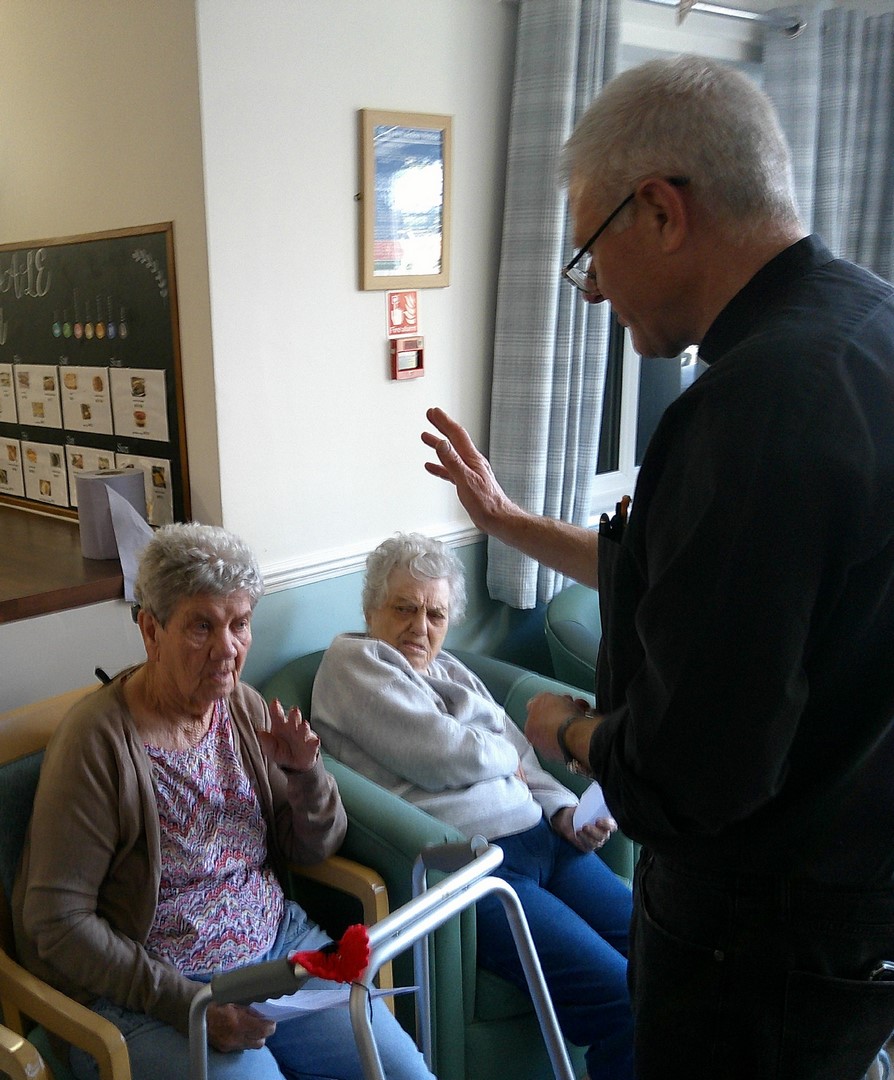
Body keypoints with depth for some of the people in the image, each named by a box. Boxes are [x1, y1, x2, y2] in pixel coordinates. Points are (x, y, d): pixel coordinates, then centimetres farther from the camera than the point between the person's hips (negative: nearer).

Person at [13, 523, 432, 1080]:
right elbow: (60, 923, -15)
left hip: (275, 941, 5)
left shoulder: (245, 708, 0)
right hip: (144, 988, -5)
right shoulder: (98, 741, -17)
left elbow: (315, 848, 7)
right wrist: (189, 1003, -20)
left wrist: (305, 772, -14)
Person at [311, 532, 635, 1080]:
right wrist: (504, 754, 7)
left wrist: (564, 811, 1)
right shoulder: (352, 660, -1)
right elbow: (442, 757, -13)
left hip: (541, 839, 8)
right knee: (623, 1002, -18)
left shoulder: (450, 669, 23)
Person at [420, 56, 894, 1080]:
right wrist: (506, 519, 20)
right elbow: (679, 583, 12)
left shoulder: (761, 400, -32)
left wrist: (567, 728, -8)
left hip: (770, 931, -9)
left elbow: (681, 777, -30)